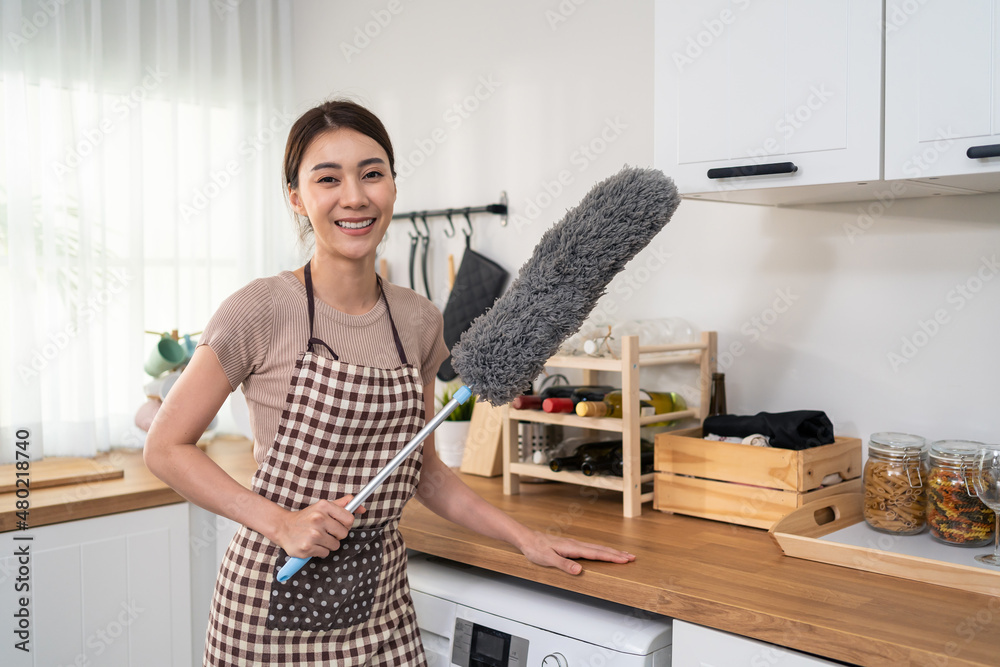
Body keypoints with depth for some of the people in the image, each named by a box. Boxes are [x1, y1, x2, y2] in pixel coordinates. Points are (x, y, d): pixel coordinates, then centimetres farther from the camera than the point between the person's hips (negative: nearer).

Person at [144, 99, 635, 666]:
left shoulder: (419, 321, 1)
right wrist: (280, 523, -17)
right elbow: (167, 447, -7)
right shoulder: (262, 312, -13)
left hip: (381, 599, 4)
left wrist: (527, 538, 4)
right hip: (277, 598, -3)